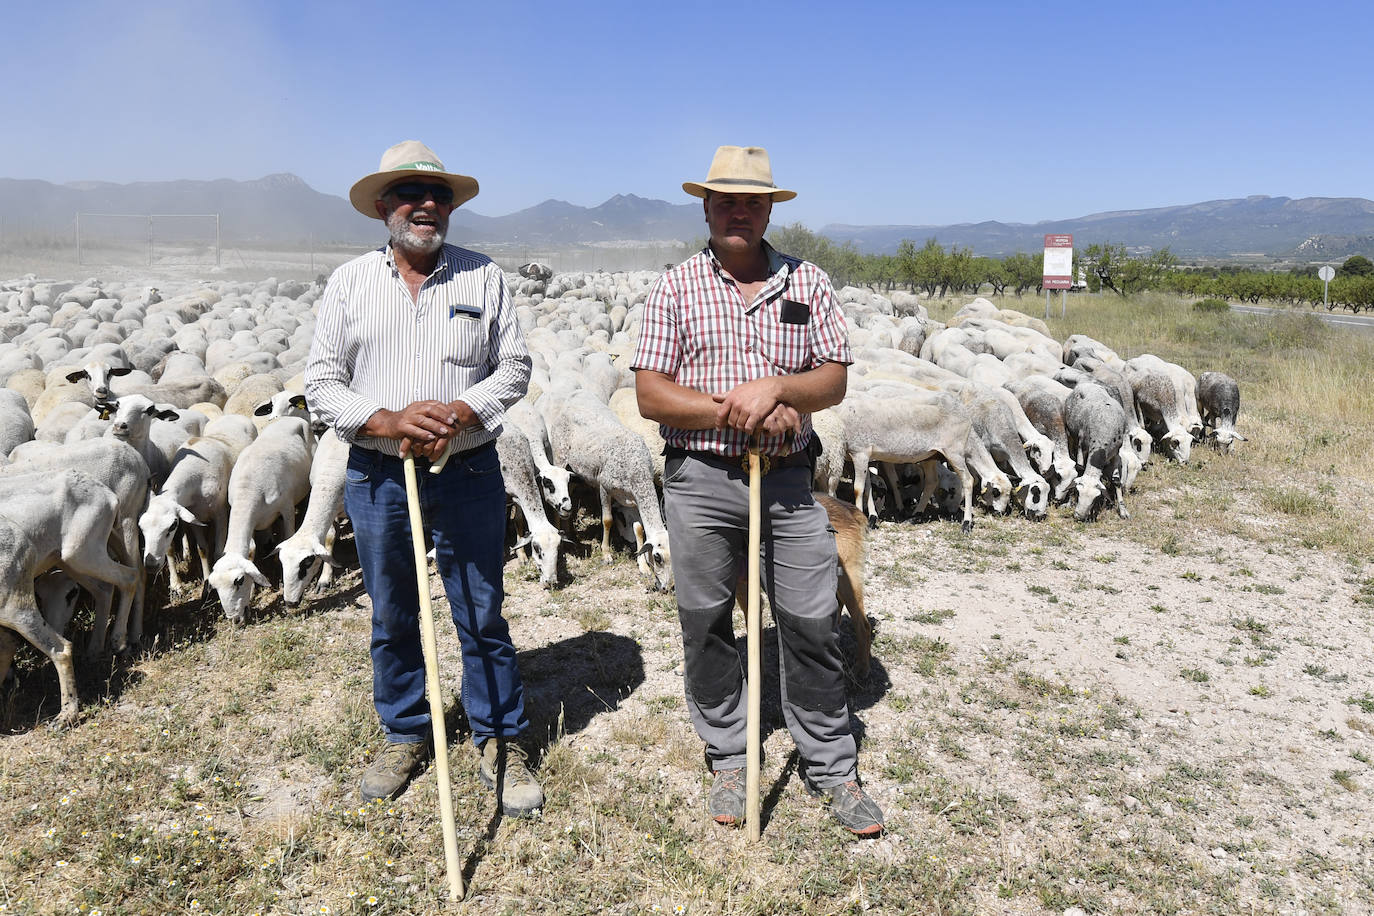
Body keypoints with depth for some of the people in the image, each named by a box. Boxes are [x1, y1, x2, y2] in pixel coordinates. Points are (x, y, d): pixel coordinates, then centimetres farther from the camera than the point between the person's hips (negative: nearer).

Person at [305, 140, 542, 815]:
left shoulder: (483, 277, 3)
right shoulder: (349, 282, 4)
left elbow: (513, 365, 2)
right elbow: (321, 381, 1)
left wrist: (461, 414, -16)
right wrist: (388, 421, -16)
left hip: (469, 474, -1)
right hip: (377, 477, 2)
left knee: (483, 616, 6)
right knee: (392, 618, 14)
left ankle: (500, 740, 22)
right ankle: (404, 735, 33)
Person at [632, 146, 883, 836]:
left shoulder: (808, 283, 8)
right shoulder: (675, 288, 2)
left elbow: (834, 380, 2)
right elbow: (651, 395, -5)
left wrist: (775, 388, -18)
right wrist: (738, 411, -15)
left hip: (788, 480, 1)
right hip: (701, 480, -1)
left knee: (813, 627, 5)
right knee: (706, 629, 9)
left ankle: (832, 769, 23)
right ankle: (728, 761, 29)